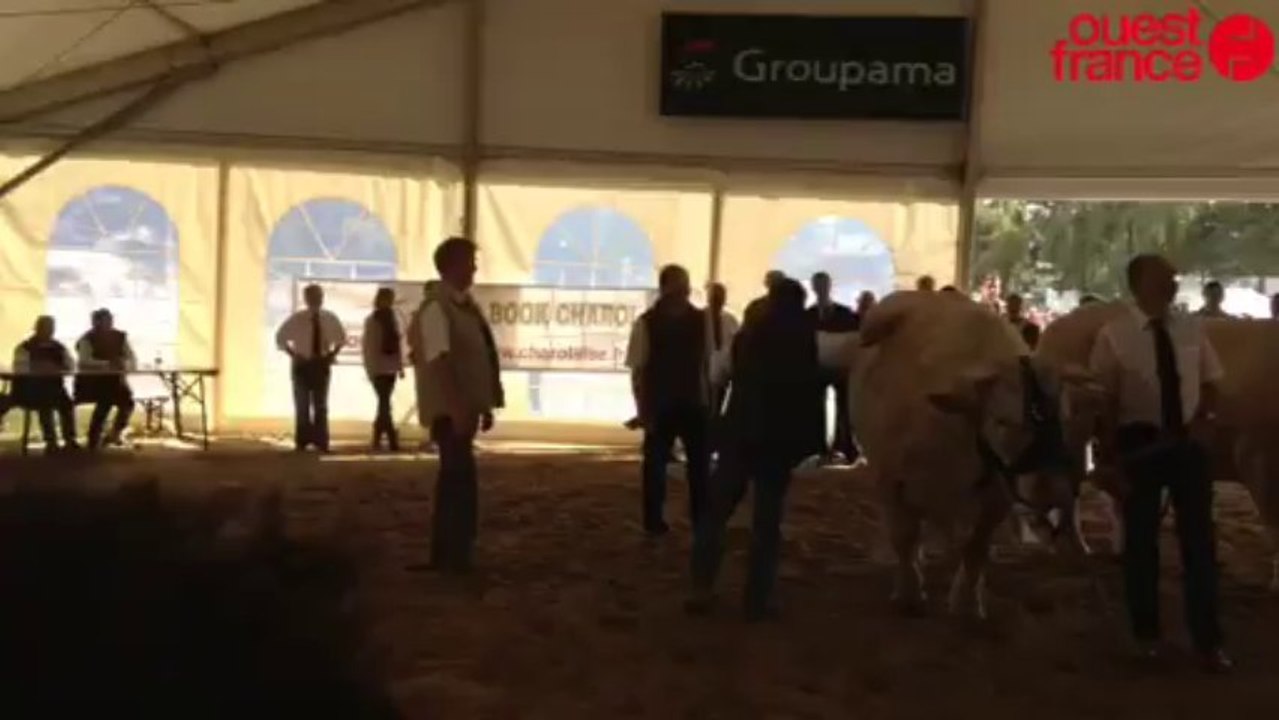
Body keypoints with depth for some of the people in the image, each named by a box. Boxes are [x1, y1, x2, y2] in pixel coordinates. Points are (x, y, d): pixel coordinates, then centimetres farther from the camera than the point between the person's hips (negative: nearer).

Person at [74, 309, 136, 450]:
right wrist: (107, 364, -36)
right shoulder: (87, 339, -7)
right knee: (107, 398, -28)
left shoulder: (120, 337, 4)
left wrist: (124, 365, -23)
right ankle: (94, 439, -13)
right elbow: (85, 361, -23)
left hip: (114, 380, 4)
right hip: (92, 381, -4)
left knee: (127, 400, -20)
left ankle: (116, 432, 5)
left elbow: (133, 362, 0)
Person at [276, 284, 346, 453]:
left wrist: (333, 354, 1)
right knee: (302, 405, 3)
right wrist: (293, 355, -7)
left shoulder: (330, 318, -1)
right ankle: (302, 442, 9)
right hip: (302, 364, -2)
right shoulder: (297, 319, -7)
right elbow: (280, 338, 4)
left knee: (321, 405, 5)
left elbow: (341, 337, 16)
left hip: (322, 365, 2)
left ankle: (321, 442, 9)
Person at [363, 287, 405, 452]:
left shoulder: (393, 319, 10)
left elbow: (399, 343, 11)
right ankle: (393, 441, -11)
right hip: (379, 369, -5)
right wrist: (371, 370, -12)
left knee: (384, 404, 11)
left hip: (391, 368, 5)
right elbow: (369, 347, -8)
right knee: (385, 404, -8)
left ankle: (377, 440, 21)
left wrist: (400, 366, 7)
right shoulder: (372, 320, -5)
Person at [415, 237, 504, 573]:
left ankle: (447, 554, 22)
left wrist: (484, 405, 16)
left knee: (454, 477, 13)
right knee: (461, 478, -8)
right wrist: (457, 408, -28)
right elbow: (440, 360, -22)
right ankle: (455, 556, 1)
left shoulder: (467, 305, 14)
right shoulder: (437, 306, -14)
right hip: (449, 408, -9)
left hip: (465, 406, 9)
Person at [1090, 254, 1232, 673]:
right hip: (1141, 441, -3)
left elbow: (1210, 381, 11)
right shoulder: (1114, 335, -9)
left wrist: (1205, 416, -8)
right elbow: (1106, 398, -9)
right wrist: (1108, 449, -12)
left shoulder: (1191, 330, 2)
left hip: (1189, 441, 3)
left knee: (1199, 537, 8)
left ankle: (1207, 639, 21)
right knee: (1141, 537, 10)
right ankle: (1147, 632, 28)